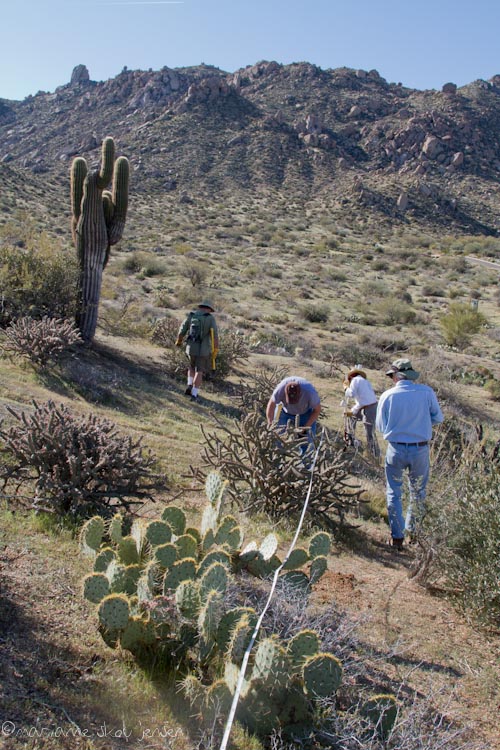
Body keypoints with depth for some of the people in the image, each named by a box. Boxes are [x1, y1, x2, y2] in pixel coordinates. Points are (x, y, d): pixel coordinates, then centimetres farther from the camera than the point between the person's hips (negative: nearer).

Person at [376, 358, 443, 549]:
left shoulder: (388, 396, -10)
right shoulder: (426, 392, -9)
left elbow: (381, 427, -2)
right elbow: (438, 418, 3)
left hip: (396, 450, -1)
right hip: (421, 450, 1)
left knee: (394, 493, 14)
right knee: (418, 492, 21)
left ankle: (397, 537, 16)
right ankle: (412, 530, 36)